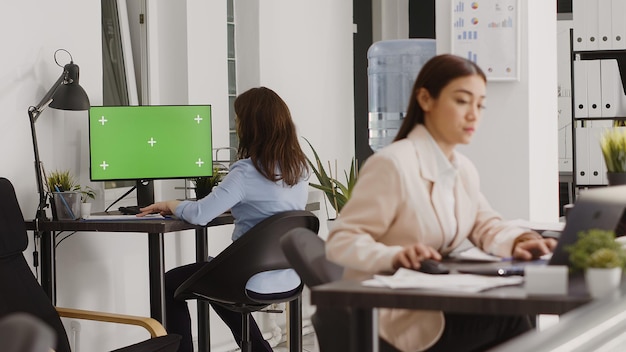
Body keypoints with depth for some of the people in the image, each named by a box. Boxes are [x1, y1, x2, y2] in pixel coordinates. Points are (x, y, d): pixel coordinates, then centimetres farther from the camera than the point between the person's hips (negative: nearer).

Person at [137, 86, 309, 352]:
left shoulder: (247, 171, -21)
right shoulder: (298, 166, 2)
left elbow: (200, 215, -24)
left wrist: (172, 205, -5)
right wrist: (232, 206, 16)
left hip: (255, 281, -7)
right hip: (287, 278, 7)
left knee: (170, 284, 16)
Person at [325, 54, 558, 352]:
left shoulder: (464, 169, 11)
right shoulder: (392, 164, -18)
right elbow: (341, 241, -19)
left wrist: (519, 241, -10)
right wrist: (395, 257, -37)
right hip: (387, 317, -8)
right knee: (507, 318, -19)